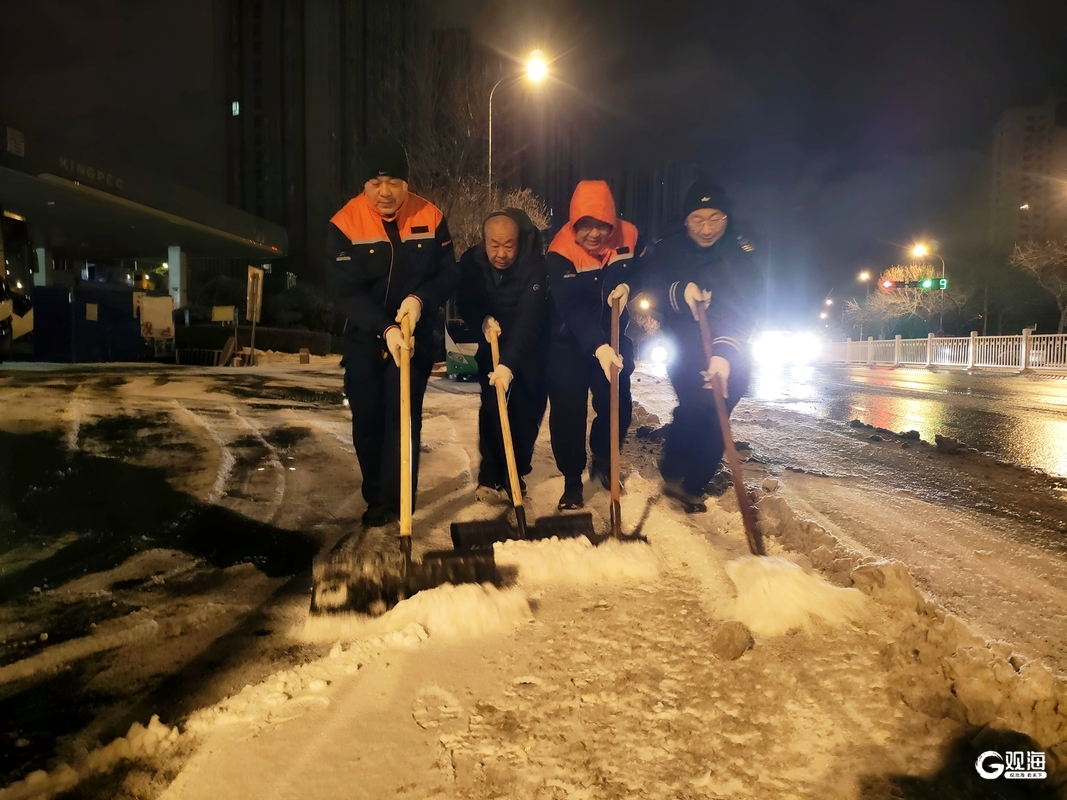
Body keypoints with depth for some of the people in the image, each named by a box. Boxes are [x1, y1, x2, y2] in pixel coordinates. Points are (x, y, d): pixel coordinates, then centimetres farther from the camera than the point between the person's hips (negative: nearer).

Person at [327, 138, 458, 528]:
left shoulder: (431, 218, -8)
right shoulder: (345, 224, -13)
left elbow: (449, 273, -3)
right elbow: (345, 291, -18)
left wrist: (420, 299, -23)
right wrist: (385, 328, -30)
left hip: (414, 336, 0)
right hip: (364, 338, 1)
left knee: (403, 416, -6)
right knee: (367, 419, 8)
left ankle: (393, 499, 2)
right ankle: (377, 495, 26)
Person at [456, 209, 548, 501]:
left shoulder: (535, 266, -31)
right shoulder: (471, 261, -17)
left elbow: (529, 319, -39)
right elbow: (465, 303, -4)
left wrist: (509, 364, -49)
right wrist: (483, 320, -27)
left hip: (531, 346, -2)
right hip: (494, 341, 2)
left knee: (528, 409, -1)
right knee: (491, 407, -6)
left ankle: (516, 471, 16)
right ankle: (490, 474, 4)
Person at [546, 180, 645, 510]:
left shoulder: (629, 237, -12)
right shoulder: (560, 252, -24)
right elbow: (572, 307, -35)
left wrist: (628, 285, -17)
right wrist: (598, 347, -49)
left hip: (613, 337, 4)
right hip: (568, 341, -4)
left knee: (618, 406, 8)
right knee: (567, 411, -7)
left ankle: (602, 462, 35)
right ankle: (572, 481, 10)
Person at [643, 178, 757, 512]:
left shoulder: (741, 252, -12)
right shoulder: (669, 249, -8)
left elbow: (744, 309, -22)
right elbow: (653, 291, -15)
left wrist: (725, 352, -36)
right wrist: (680, 293, -37)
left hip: (731, 352, 1)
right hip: (686, 350, -1)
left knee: (714, 416, -3)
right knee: (695, 407, -20)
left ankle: (693, 485, 13)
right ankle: (673, 476, -1)